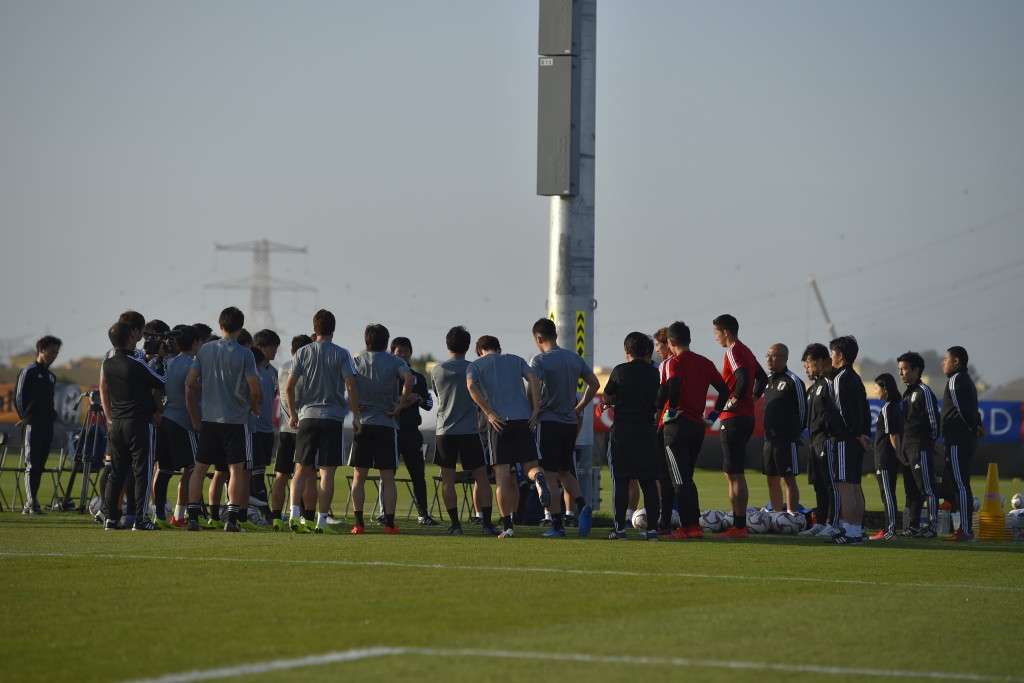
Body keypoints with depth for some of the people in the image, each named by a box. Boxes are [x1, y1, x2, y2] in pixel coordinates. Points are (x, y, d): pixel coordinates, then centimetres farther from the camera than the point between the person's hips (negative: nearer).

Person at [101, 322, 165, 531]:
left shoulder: (107, 364, 4)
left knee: (116, 472, 11)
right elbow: (163, 385, -4)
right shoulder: (137, 364, -14)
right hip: (139, 422, -6)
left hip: (116, 424, 6)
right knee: (142, 471, -1)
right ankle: (140, 519, -4)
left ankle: (111, 517, 10)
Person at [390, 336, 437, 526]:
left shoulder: (418, 378, 15)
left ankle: (423, 514, 6)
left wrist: (418, 398, -7)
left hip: (411, 431, 3)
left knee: (418, 473, 2)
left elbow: (429, 404, 13)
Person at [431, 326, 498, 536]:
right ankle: (487, 523, -1)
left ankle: (455, 524, -1)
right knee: (481, 477, 5)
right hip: (469, 431, -1)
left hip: (444, 431, 1)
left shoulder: (436, 371, 3)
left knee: (448, 479, 4)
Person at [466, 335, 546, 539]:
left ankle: (507, 527, -4)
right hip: (523, 418, 2)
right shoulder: (516, 360, 19)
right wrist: (535, 411, -1)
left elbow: (471, 386, -8)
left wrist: (489, 413, -9)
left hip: (498, 421, -2)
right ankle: (538, 478, -32)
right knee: (529, 466, 6)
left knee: (502, 476, 0)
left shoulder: (475, 365, 13)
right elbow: (533, 378, 3)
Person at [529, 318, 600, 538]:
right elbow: (594, 384, 13)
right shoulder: (575, 358, 10)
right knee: (565, 473, 16)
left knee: (550, 476, 0)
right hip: (570, 423, 6)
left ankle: (557, 526, -2)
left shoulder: (539, 360, -9)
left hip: (548, 421, -6)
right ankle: (582, 507, -9)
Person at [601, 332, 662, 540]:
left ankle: (620, 528, -2)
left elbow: (606, 399, -1)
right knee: (649, 482, 5)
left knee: (620, 481, 1)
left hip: (622, 431, -3)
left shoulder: (620, 371, -6)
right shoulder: (653, 373, 6)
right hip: (648, 430, 3)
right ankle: (652, 528, 2)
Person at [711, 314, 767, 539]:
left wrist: (734, 401, -15)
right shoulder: (746, 351, 17)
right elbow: (762, 378, 24)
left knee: (735, 474, -8)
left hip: (734, 419, -10)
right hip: (747, 417, 10)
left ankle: (739, 526, -8)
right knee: (732, 474, 15)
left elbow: (743, 379, -27)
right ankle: (739, 524, 16)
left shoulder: (733, 351, -12)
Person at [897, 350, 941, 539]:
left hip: (921, 447, -10)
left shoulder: (924, 392, -10)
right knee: (911, 489, 11)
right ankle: (913, 526, 15)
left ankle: (932, 526, -7)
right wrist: (904, 448, 16)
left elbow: (934, 419, -12)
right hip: (908, 448, 10)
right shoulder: (908, 393, 17)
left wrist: (930, 442, -8)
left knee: (927, 487, -8)